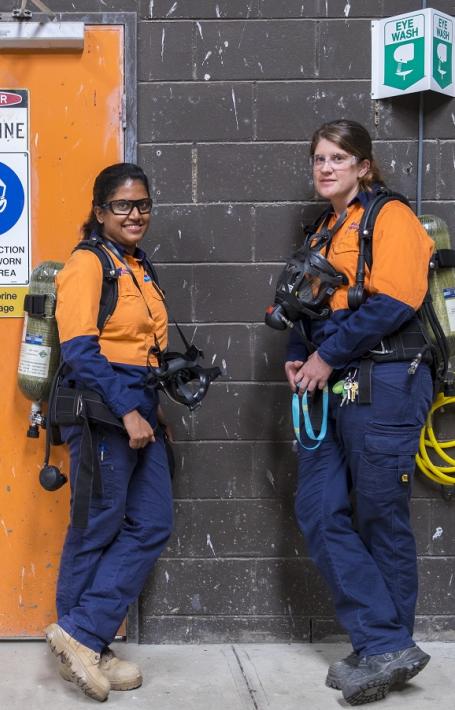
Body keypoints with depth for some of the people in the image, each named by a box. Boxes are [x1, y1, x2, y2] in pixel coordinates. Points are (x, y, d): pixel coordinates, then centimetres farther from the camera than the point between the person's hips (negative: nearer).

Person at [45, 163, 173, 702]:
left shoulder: (138, 267, 17)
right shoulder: (88, 263, -9)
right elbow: (79, 350, -18)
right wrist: (128, 412, -21)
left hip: (139, 412, 9)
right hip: (102, 413, -9)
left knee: (152, 525, 5)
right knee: (96, 532, -1)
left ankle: (84, 644, 11)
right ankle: (80, 638, 13)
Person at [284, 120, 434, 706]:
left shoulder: (390, 218, -5)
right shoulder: (325, 233, 20)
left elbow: (394, 302, -17)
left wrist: (328, 357, -13)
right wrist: (298, 356, 4)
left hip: (383, 387, -8)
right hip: (331, 391, 8)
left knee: (381, 519, 1)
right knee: (318, 512, 1)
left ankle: (388, 646, 15)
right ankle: (384, 645, 6)